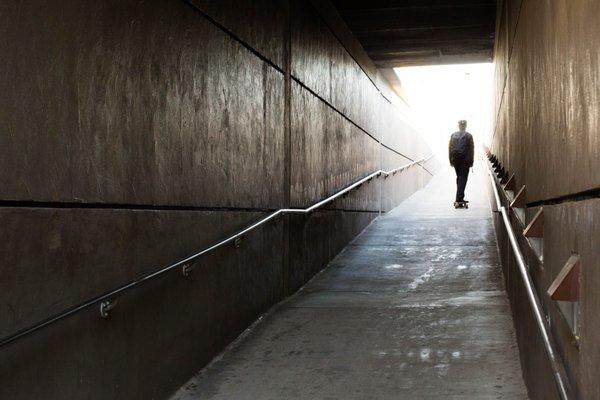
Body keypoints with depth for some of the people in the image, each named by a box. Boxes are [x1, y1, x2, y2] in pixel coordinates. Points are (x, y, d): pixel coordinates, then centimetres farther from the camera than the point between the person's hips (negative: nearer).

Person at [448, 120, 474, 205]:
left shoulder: (453, 135, 4)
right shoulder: (468, 136, -4)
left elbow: (450, 148, 5)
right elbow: (471, 149, -5)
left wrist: (451, 161, 10)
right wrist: (471, 162, 1)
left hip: (455, 160, 4)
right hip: (465, 160, -4)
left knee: (459, 178, 16)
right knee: (463, 179, -2)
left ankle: (460, 198, 20)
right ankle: (459, 199, -11)